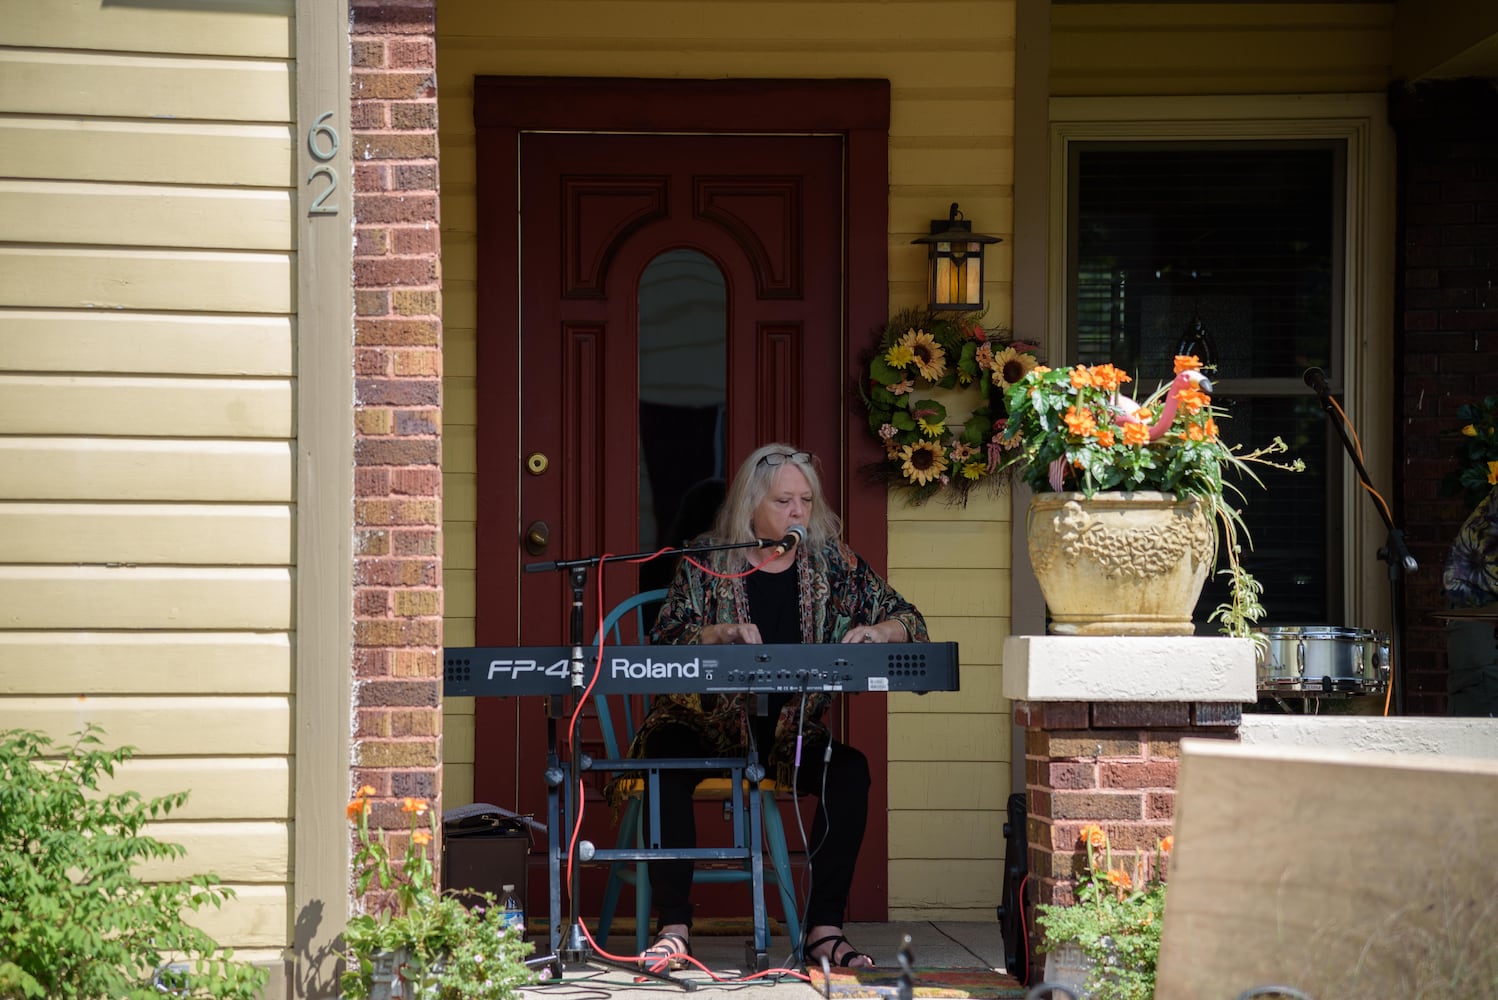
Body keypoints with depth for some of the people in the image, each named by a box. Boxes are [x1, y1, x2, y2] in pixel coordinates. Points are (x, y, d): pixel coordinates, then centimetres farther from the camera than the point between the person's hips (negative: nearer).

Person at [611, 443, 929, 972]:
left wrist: (876, 632, -14)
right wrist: (722, 634, -23)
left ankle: (824, 928, -22)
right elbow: (661, 647, -6)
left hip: (793, 725, 2)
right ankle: (673, 926, -29)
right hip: (711, 719, -2)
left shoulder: (833, 561, 6)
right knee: (665, 757, -33)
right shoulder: (707, 563, 1)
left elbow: (910, 620, 8)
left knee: (851, 769, -28)